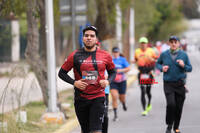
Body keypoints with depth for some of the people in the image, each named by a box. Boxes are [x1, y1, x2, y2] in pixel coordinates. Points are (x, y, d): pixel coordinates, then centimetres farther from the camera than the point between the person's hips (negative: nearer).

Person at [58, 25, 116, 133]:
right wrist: (74, 82, -9)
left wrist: (108, 81, -4)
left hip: (98, 97, -1)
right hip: (80, 99, 1)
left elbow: (113, 72, 18)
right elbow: (62, 73, 6)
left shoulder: (105, 56, 3)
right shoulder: (75, 55, 1)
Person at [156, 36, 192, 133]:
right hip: (168, 84, -1)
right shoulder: (164, 54, 1)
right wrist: (162, 68, -5)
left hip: (180, 84, 1)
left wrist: (183, 66, -16)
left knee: (179, 107, 5)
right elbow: (158, 63, 17)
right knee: (171, 104, -19)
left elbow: (190, 68, 5)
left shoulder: (184, 55, 0)